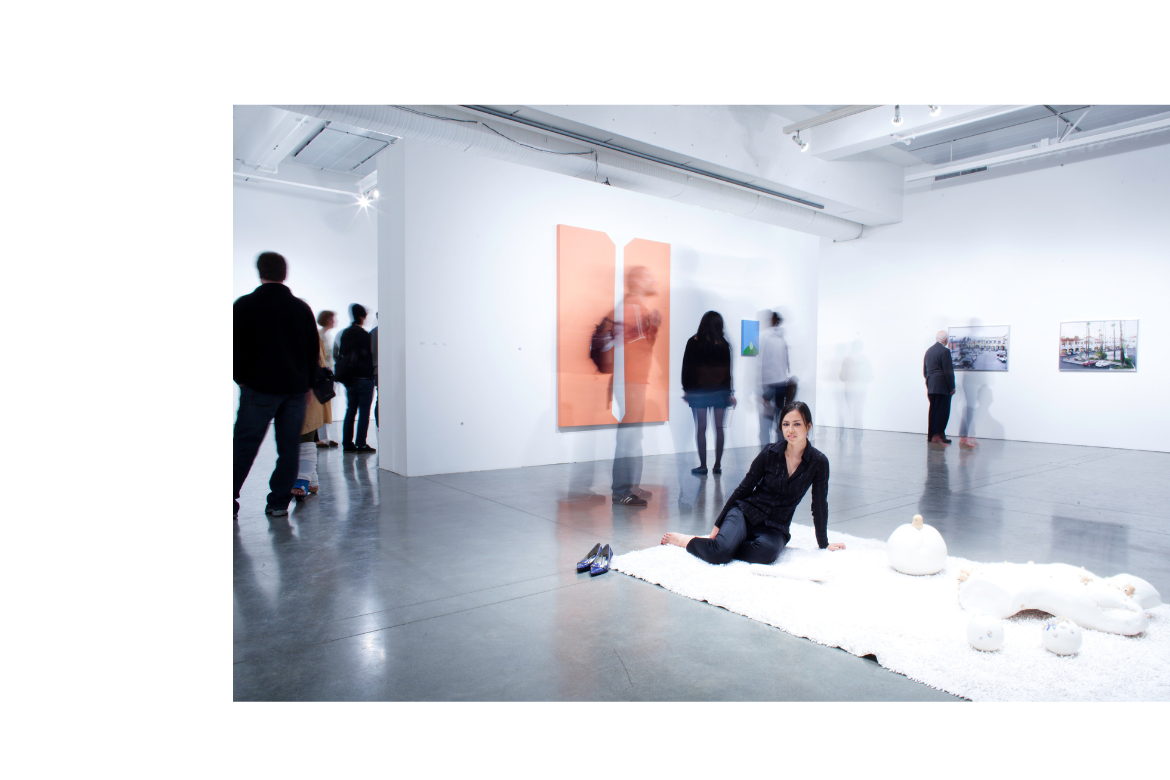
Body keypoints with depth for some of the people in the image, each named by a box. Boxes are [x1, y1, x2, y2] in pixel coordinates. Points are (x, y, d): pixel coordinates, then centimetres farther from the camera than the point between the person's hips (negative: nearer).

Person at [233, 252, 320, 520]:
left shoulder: (244, 305, -2)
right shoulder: (302, 307, 7)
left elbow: (237, 347, -1)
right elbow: (313, 349, 12)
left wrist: (240, 378, 12)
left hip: (260, 387, -3)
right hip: (296, 388, 3)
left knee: (244, 445, 5)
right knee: (289, 447, 6)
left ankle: (229, 502, 8)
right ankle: (279, 503, 9)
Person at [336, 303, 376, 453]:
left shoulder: (344, 333, 9)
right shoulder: (363, 334, -12)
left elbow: (340, 355, 12)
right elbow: (369, 355, -11)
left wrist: (344, 375, 16)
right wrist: (371, 374, -1)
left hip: (349, 378, 7)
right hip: (363, 377, -7)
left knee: (350, 410, 12)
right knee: (364, 412, -2)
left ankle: (347, 443, 14)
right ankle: (361, 444, -2)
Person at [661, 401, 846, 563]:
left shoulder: (819, 462, -6)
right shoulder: (770, 453, -7)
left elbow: (819, 505, 5)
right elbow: (743, 489, 0)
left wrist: (824, 543, 13)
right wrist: (717, 526, 2)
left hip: (775, 527, 1)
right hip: (746, 512, -1)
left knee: (767, 552, -37)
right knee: (720, 551, -31)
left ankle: (716, 544, -12)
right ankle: (685, 540, -2)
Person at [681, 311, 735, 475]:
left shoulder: (693, 342, -3)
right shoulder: (723, 344, 1)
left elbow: (686, 367, -3)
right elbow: (728, 369, 3)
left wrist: (686, 389, 4)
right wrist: (730, 392, 8)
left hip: (698, 391, -2)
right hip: (720, 391, 2)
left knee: (701, 428, 2)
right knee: (719, 427, 7)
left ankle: (703, 465, 3)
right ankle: (718, 465, 11)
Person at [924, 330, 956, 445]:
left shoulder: (929, 351, 13)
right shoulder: (945, 351, -11)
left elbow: (925, 371, 18)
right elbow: (948, 371, -13)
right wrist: (952, 387, -6)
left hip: (931, 387, 8)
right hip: (942, 387, -8)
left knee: (933, 411, 12)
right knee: (942, 411, -4)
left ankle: (931, 435, 14)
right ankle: (937, 436, -8)